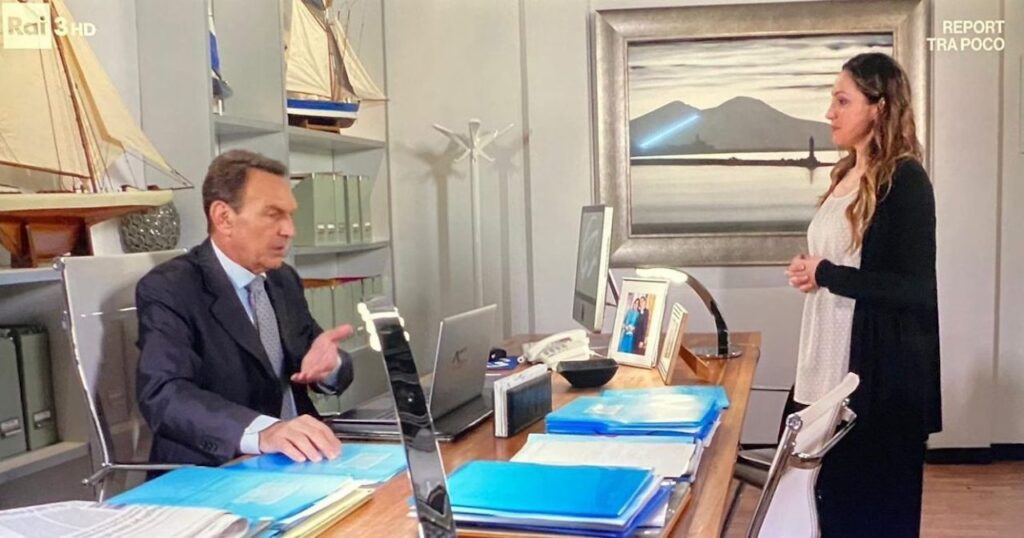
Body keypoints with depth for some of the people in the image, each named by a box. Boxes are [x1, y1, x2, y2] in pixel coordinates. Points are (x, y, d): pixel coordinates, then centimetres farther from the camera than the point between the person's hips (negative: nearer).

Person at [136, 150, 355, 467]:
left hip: (293, 463, 6)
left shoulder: (284, 280, 11)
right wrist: (262, 431, -39)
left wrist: (328, 363, -10)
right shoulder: (168, 290, -10)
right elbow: (163, 395, -23)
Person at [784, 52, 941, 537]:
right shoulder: (847, 175, 11)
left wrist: (825, 275, -14)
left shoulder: (905, 181, -14)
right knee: (835, 493, 16)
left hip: (882, 370, -8)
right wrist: (809, 272, 2)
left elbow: (915, 290, -19)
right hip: (833, 361, 8)